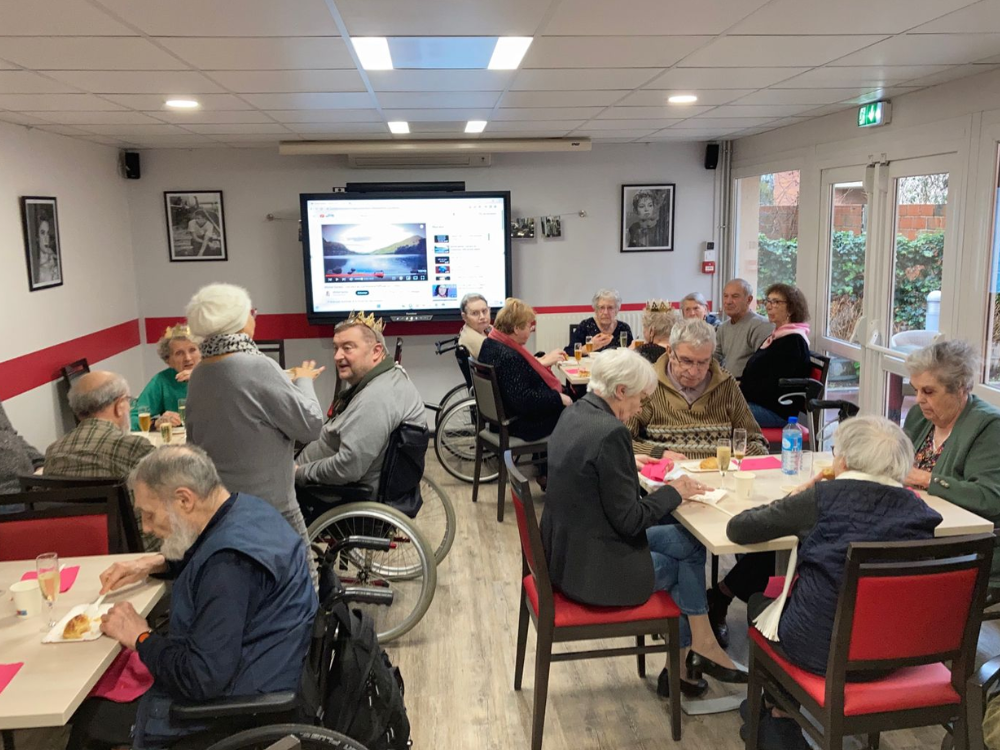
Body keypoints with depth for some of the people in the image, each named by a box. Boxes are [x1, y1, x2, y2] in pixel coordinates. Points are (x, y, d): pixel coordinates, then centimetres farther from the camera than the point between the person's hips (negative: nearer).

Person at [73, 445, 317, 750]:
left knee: (82, 718, 0)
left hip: (234, 708, -9)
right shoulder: (246, 508, 0)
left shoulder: (231, 561, -30)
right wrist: (155, 563, 8)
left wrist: (140, 638, -14)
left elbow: (203, 679, -28)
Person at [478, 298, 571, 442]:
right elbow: (524, 400, -31)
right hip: (522, 423, -10)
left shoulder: (491, 344, 2)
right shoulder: (509, 357, -30)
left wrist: (542, 362, 16)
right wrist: (558, 397, -20)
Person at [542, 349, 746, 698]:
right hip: (593, 567, -9)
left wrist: (627, 464, 12)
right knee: (688, 550, 11)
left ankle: (680, 666, 24)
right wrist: (674, 491, -7)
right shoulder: (610, 432, -25)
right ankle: (701, 644, 31)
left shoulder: (575, 413, 3)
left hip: (567, 550, 9)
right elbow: (629, 520, -20)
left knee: (686, 541, 15)